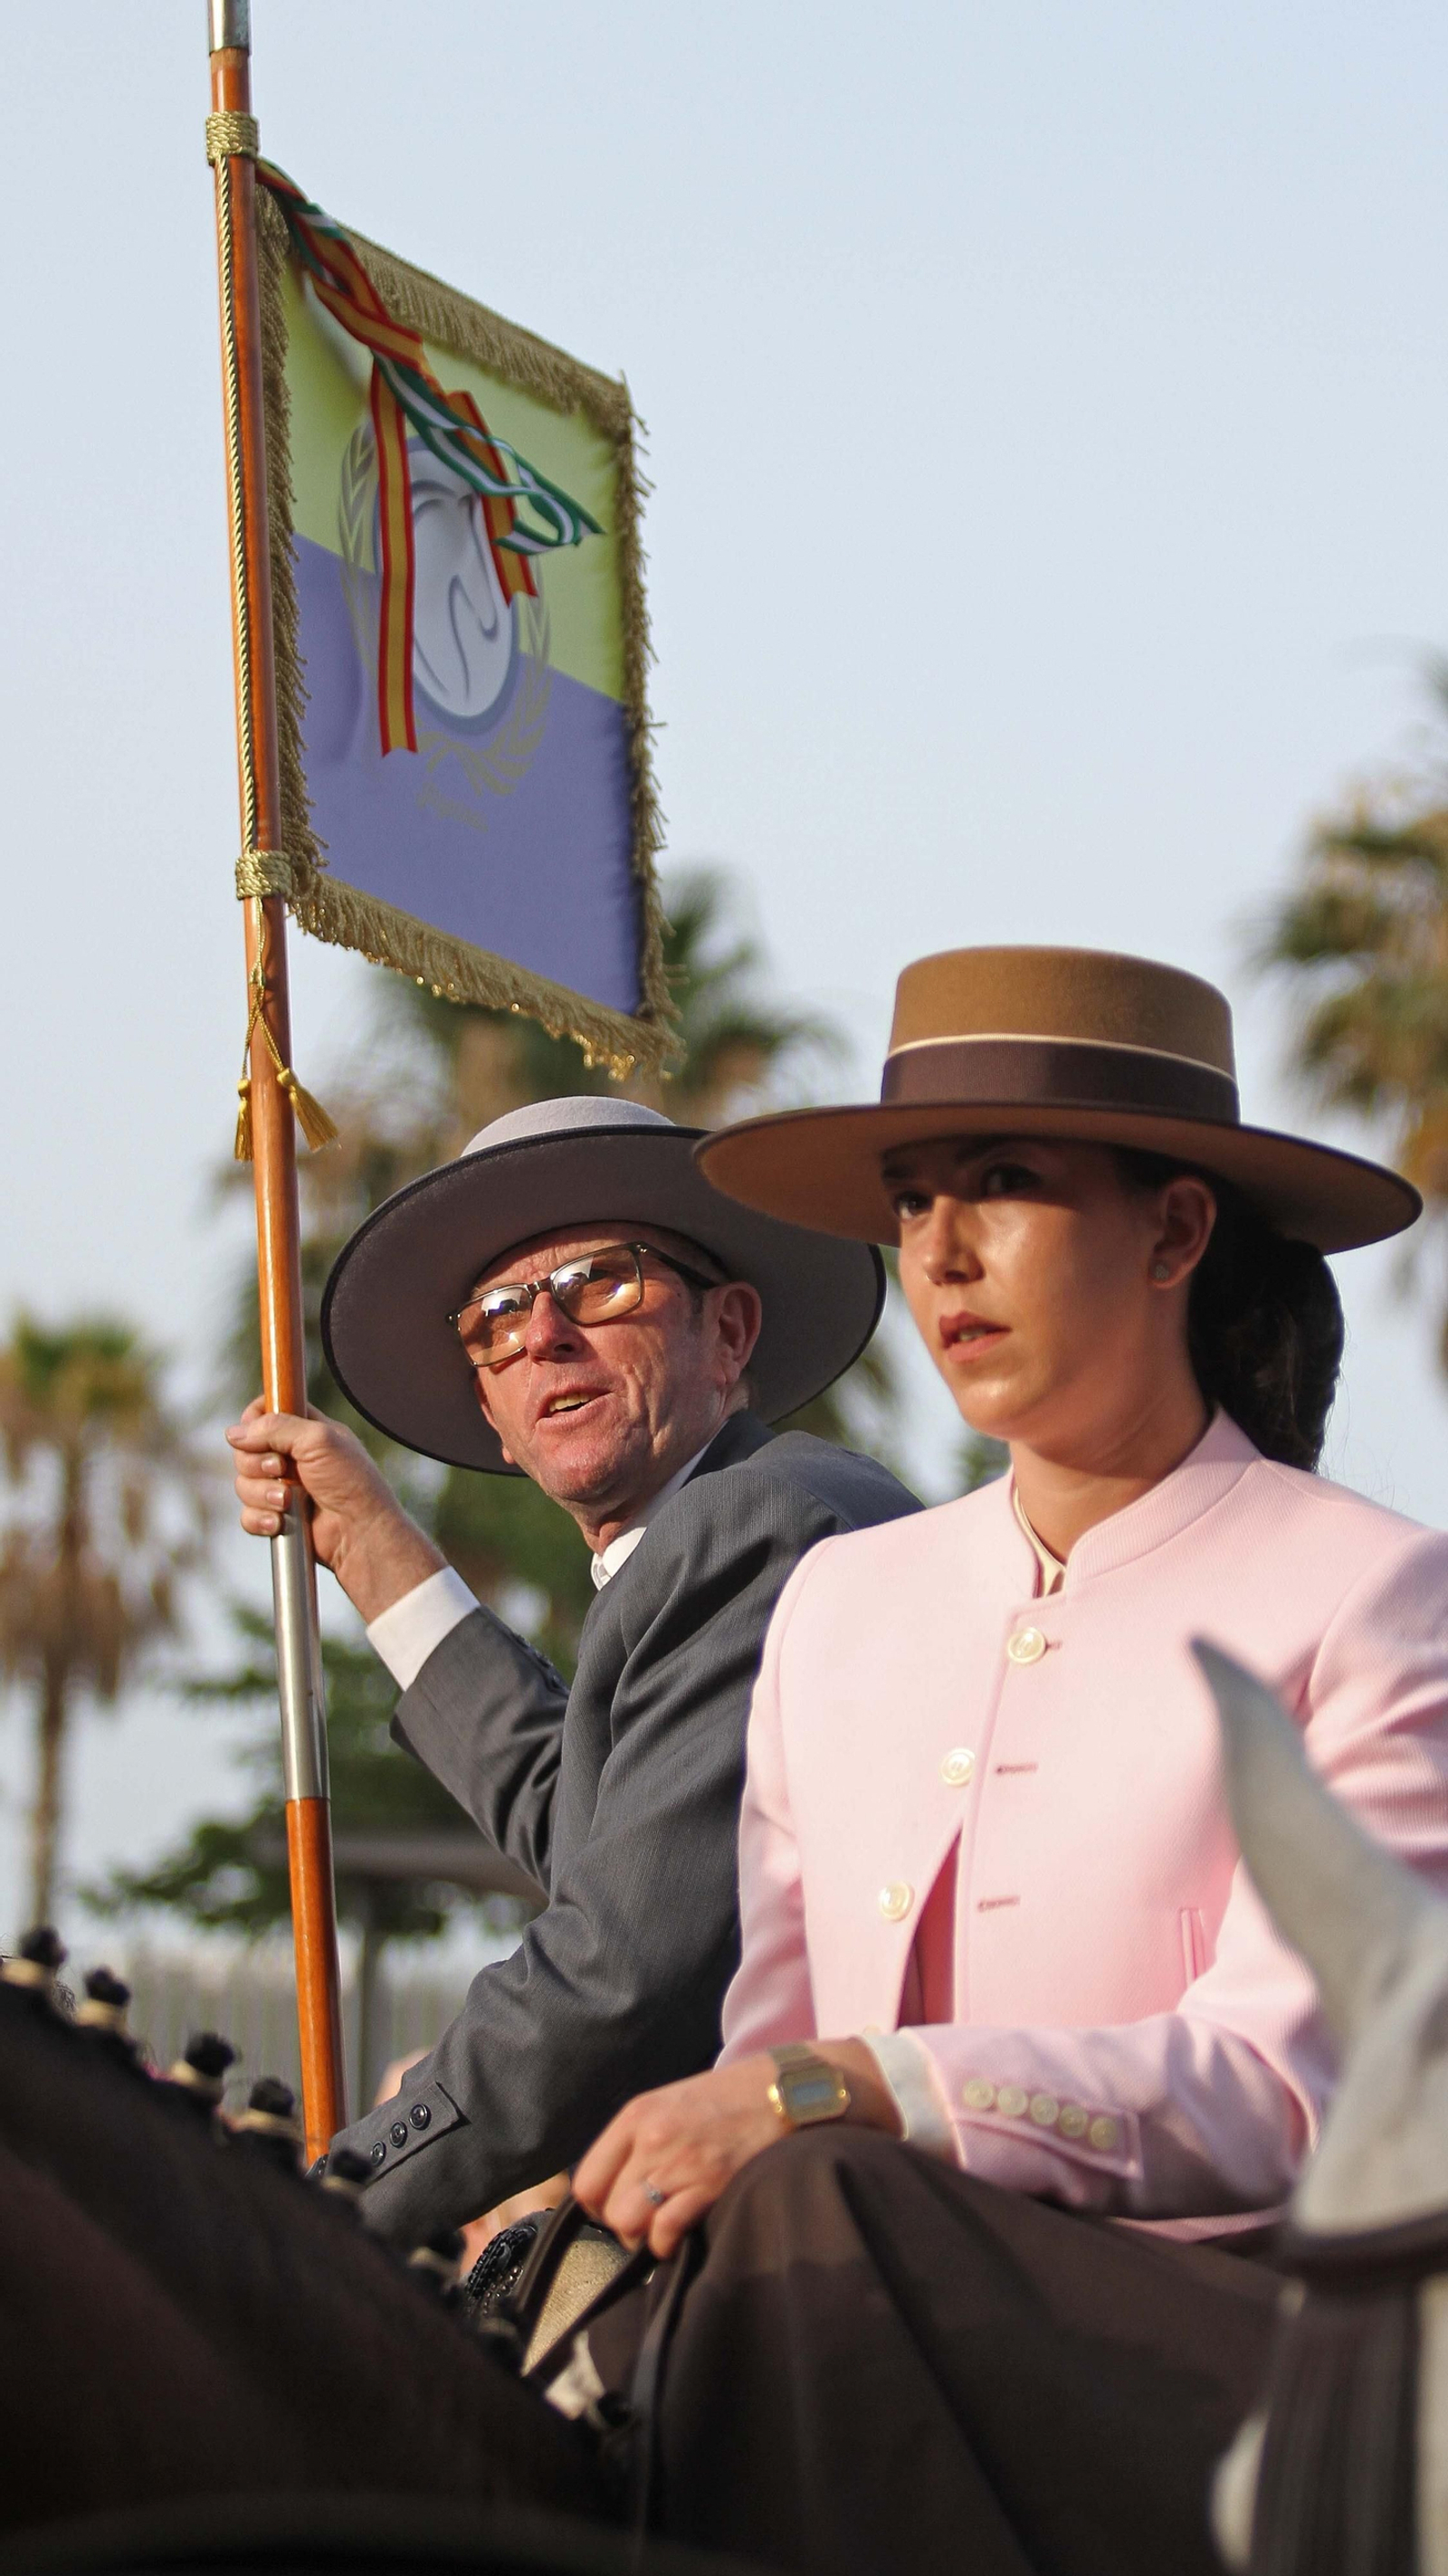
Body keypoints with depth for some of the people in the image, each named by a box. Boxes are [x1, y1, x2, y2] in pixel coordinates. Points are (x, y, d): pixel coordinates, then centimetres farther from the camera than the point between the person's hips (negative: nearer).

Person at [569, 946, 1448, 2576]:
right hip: (859, 2288, 4)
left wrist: (840, 2093, -23)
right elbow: (772, 2041, 15)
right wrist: (624, 2183, -10)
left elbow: (1289, 2085, -11)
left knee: (807, 2216, -34)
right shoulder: (840, 1603, 19)